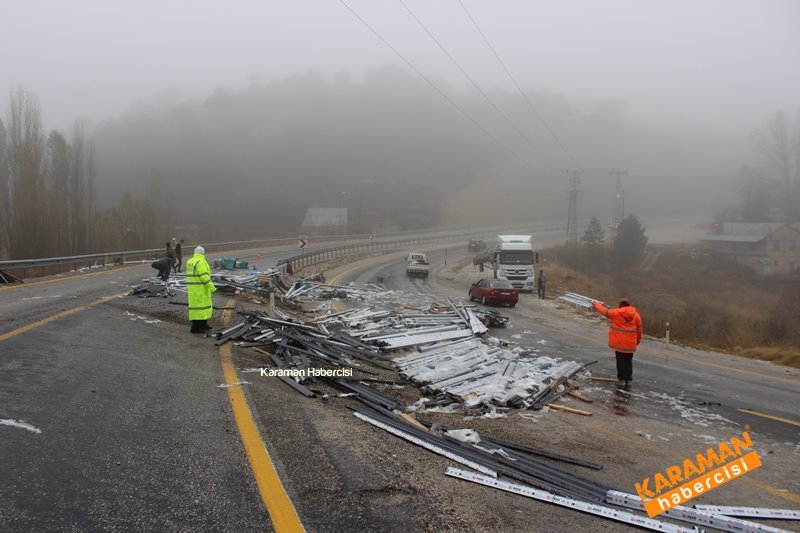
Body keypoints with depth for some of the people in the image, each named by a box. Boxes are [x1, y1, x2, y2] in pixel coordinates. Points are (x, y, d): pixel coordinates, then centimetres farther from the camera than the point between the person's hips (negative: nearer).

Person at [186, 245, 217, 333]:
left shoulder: (190, 262, 12)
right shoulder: (201, 262, -17)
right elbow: (204, 277, -22)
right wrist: (211, 287, -19)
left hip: (193, 288, 9)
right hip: (200, 288, -9)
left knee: (203, 305, 17)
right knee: (198, 306, -6)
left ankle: (203, 324, 24)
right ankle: (195, 327, -4)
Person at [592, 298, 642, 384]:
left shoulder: (616, 313, -10)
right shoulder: (636, 315, 2)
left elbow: (605, 311, 3)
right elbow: (639, 329, 9)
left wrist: (596, 304, 19)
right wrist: (638, 340, 21)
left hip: (619, 342, -3)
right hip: (630, 343, 3)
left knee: (620, 360, 5)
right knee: (628, 361, 12)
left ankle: (621, 378, 8)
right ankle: (628, 378, 15)